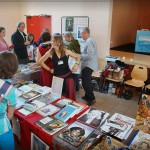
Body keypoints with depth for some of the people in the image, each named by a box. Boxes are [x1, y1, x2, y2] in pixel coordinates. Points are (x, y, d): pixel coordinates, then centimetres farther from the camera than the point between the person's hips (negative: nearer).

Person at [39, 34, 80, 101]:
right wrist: (49, 69, 3)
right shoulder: (50, 53, -6)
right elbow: (41, 62, 6)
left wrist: (76, 64, -13)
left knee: (70, 95, 4)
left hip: (68, 75, 0)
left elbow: (77, 57, 6)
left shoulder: (66, 51, -5)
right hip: (57, 77, 0)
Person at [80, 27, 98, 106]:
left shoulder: (89, 42, -19)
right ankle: (87, 96, 33)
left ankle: (92, 98, 3)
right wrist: (81, 55, 9)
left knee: (85, 83, -7)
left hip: (88, 65, -11)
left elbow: (90, 56, -26)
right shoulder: (90, 40, 14)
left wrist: (79, 56, -16)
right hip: (89, 65, 11)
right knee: (87, 81, 20)